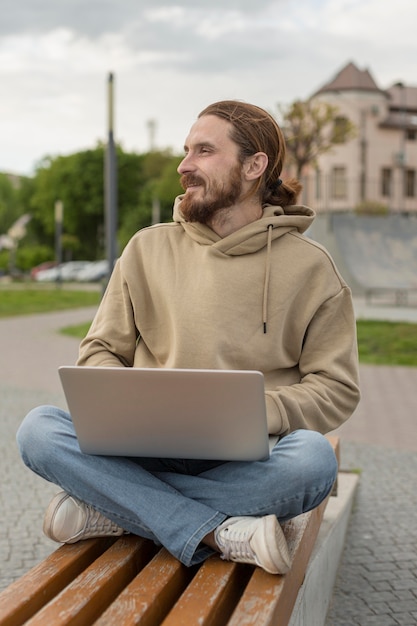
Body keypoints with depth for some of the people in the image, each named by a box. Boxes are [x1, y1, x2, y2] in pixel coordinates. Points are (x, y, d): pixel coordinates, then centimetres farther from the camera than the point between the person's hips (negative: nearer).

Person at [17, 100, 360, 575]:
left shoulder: (309, 265, 3)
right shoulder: (148, 248, 10)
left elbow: (337, 388, 1)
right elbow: (99, 352, 12)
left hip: (246, 463, -1)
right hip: (147, 451, 2)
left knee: (313, 458, -34)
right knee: (37, 429, -22)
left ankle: (108, 507, -20)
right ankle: (220, 533, -27)